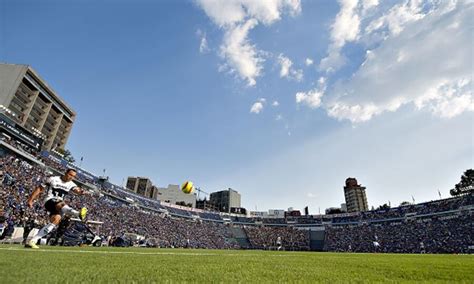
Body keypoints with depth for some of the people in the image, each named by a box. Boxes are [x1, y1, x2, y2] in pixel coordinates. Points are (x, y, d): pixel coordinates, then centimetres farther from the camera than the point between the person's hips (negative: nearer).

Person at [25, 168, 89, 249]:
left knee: (56, 220, -16)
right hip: (49, 201, -5)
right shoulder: (52, 179, 1)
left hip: (59, 205, 5)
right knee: (62, 204, -34)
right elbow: (39, 189, 7)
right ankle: (78, 213, -66)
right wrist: (30, 200, 1)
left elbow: (77, 190, -11)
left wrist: (82, 191, -34)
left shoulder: (71, 184, 9)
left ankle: (32, 241, -3)